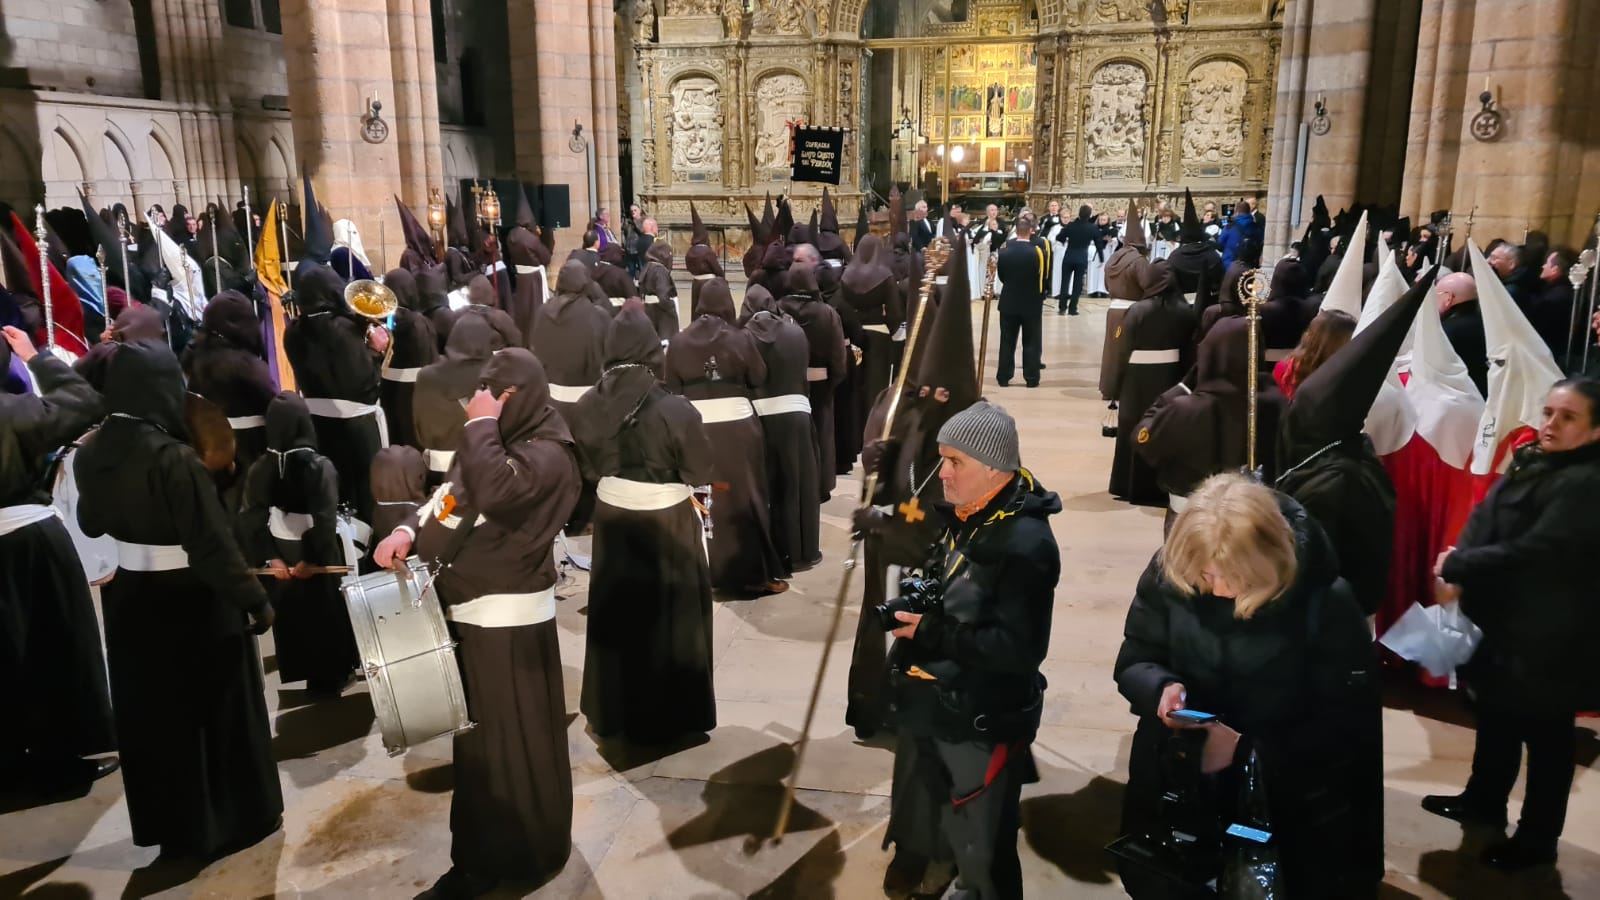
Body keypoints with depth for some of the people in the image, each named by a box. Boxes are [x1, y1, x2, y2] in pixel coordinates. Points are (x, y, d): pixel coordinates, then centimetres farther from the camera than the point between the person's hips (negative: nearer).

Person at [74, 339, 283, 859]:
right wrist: (254, 599, -16)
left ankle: (170, 824, 35)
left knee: (152, 712, 20)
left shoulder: (91, 454, -3)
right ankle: (237, 819, 25)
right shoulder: (173, 458, -25)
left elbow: (91, 523, 14)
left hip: (130, 601, 7)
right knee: (214, 709, 11)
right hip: (193, 604, -6)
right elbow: (212, 544, -24)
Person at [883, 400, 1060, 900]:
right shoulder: (962, 516, 3)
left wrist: (931, 633, -28)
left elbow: (1019, 649, -30)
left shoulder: (1025, 543, -24)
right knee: (916, 832, 27)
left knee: (981, 856, 8)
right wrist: (911, 607, 1)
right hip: (929, 709, 9)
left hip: (981, 726, -9)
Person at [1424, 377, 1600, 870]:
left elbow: (1533, 552, -26)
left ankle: (1537, 839, 24)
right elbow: (1483, 518, 1)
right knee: (1495, 714, 22)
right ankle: (1483, 800, 40)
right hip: (1500, 617, 8)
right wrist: (1460, 565, -16)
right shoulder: (1528, 460, 5)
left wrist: (1458, 566, -18)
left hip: (1548, 632, -8)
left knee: (1545, 735, 8)